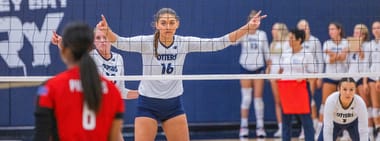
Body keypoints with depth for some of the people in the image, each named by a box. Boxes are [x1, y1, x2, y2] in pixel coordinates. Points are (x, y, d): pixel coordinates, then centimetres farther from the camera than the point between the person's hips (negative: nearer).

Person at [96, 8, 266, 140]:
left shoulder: (184, 42, -6)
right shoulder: (146, 42, -14)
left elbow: (217, 43, -9)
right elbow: (121, 42, -30)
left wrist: (247, 28, -17)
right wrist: (106, 30, -52)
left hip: (173, 105, 3)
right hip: (148, 105, -3)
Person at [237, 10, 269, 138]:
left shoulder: (262, 34, 3)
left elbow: (266, 52, 11)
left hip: (259, 68, 1)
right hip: (245, 68, -1)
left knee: (258, 98, 1)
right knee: (246, 99, -3)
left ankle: (260, 127, 6)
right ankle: (244, 127, 4)